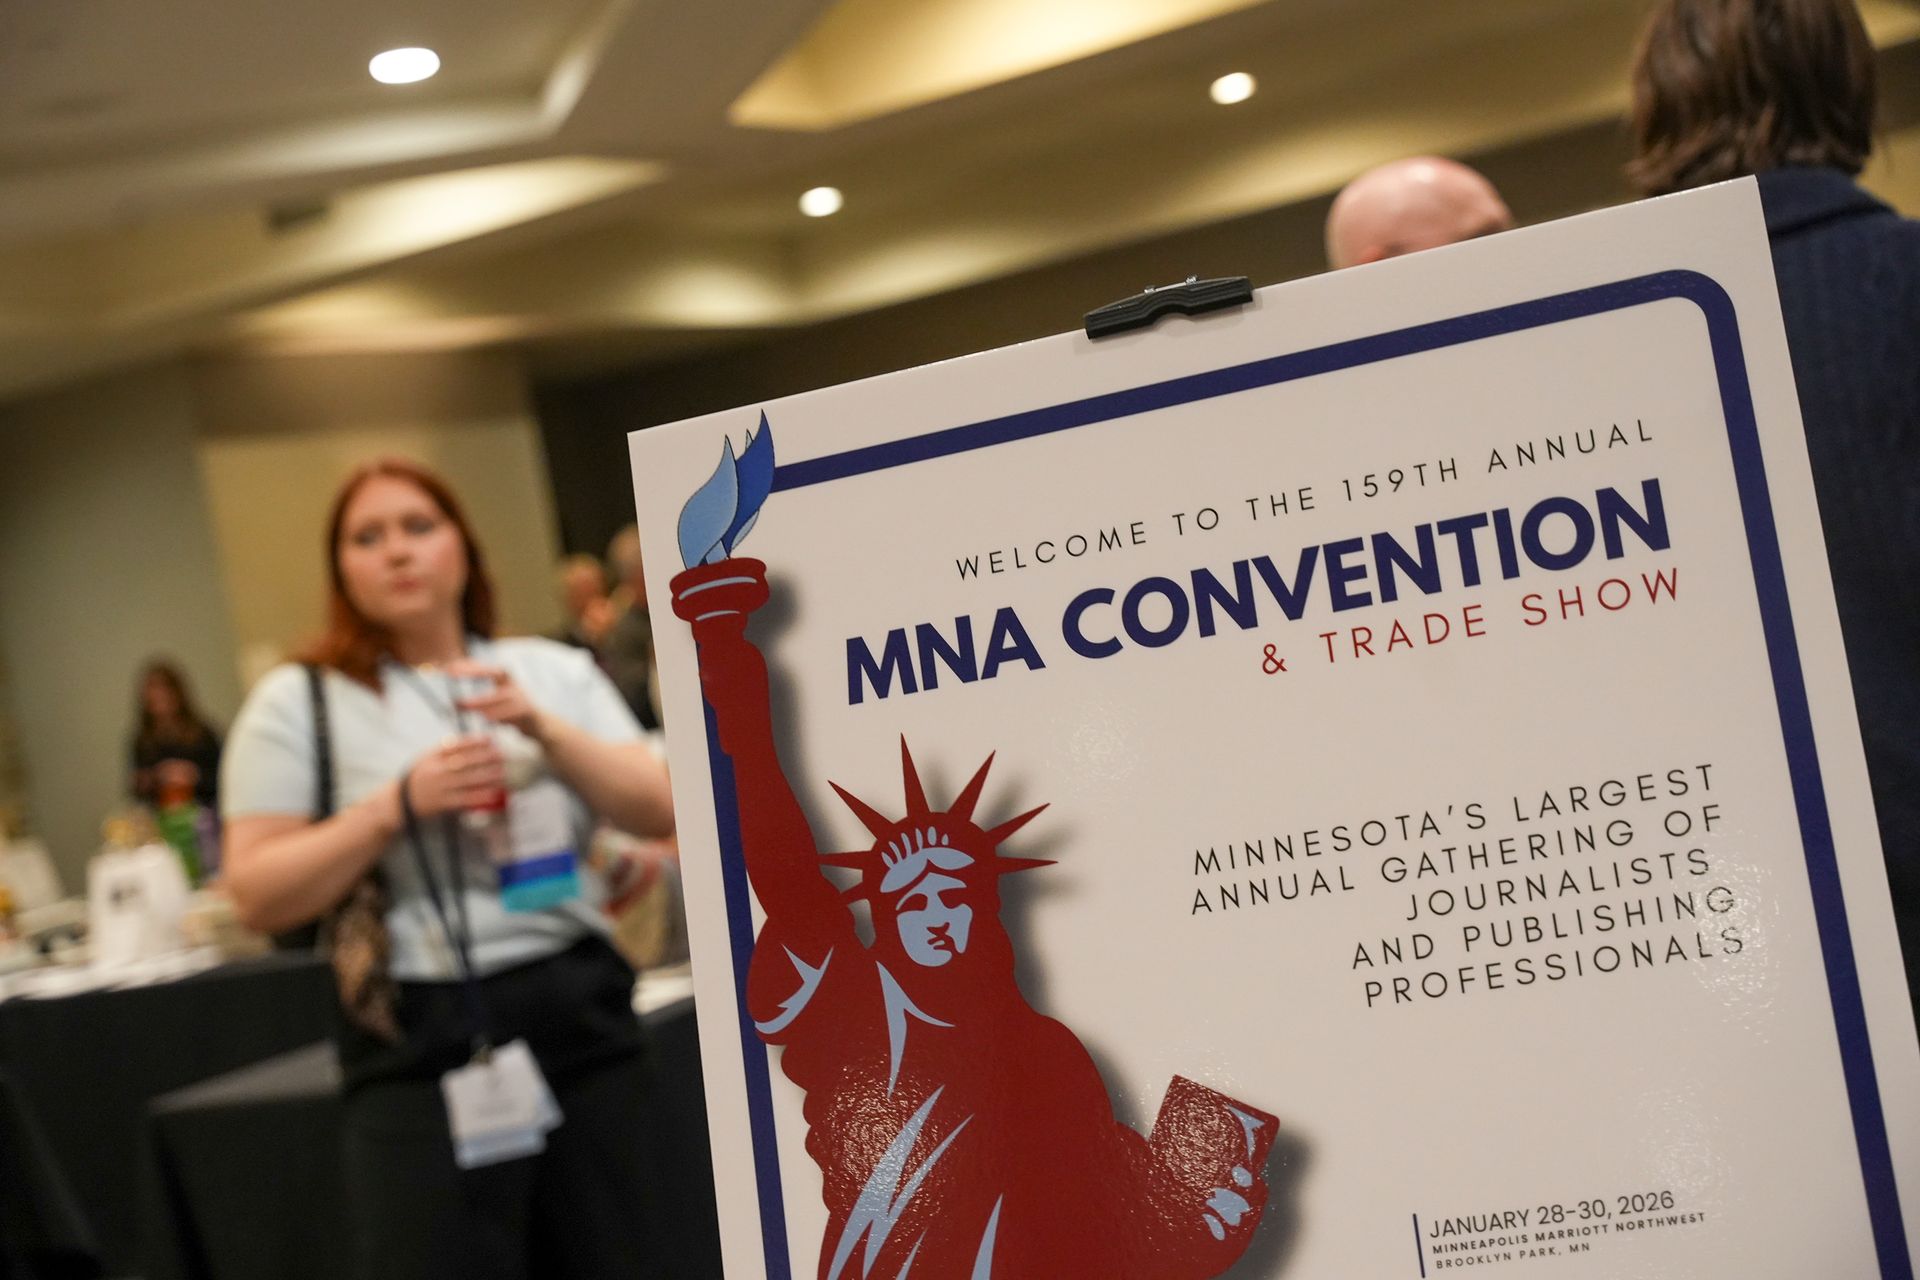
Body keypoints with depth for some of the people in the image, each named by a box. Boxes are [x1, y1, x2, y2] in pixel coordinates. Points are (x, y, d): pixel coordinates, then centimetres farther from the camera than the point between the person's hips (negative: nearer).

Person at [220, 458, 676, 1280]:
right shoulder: (297, 702, 2)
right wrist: (399, 806, -15)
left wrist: (544, 731, -10)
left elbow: (659, 813, 4)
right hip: (421, 1043, -3)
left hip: (580, 1018, 3)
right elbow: (257, 897, -3)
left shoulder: (554, 672, 10)